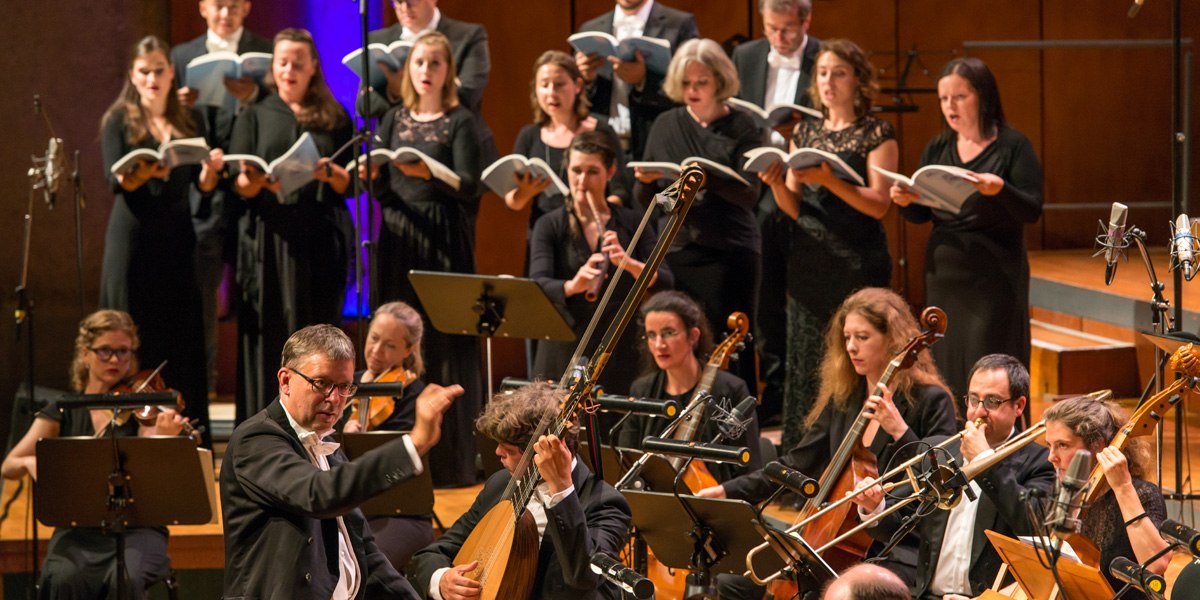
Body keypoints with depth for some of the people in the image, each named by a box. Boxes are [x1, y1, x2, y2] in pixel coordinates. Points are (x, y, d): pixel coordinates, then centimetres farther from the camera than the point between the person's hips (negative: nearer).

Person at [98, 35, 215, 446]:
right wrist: (145, 172, -30)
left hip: (178, 238, 3)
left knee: (183, 339, 1)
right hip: (135, 238, -3)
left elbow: (202, 187, 9)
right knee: (136, 339, -4)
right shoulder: (119, 120, 3)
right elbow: (116, 180, -10)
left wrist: (211, 170, -13)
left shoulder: (189, 122, 13)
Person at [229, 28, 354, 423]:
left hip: (320, 240, 1)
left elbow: (350, 184, 8)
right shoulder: (255, 116, 11)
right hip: (269, 238, -1)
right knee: (269, 338, -5)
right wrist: (255, 182, -19)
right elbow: (237, 184, 4)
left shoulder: (334, 119, 12)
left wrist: (330, 173, -14)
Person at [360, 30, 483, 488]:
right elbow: (381, 187, 9)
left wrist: (429, 174, -27)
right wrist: (372, 174, -13)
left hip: (443, 241, -4)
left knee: (445, 346, -5)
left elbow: (469, 185, -10)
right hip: (399, 238, 4)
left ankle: (450, 461, -2)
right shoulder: (395, 120, 13)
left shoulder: (459, 122, 1)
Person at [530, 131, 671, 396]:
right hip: (564, 354, -1)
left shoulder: (631, 224, 6)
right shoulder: (550, 226, 2)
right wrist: (572, 286, -35)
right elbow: (538, 285, -14)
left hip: (619, 358, 1)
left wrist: (628, 262, -23)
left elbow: (664, 284, -4)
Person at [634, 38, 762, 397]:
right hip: (676, 251, 3)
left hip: (729, 253, -3)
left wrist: (709, 178, -27)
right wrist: (645, 181, -11)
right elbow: (645, 202, 11)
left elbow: (750, 195, -11)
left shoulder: (740, 127, 1)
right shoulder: (666, 126, 11)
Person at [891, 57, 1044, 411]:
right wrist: (905, 201, -9)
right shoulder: (938, 149, 11)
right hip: (944, 273, 5)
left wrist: (999, 190, -30)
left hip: (994, 278, -5)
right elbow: (921, 215, 13)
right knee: (945, 372, 5)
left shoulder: (1013, 146, -4)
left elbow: (1032, 210, -12)